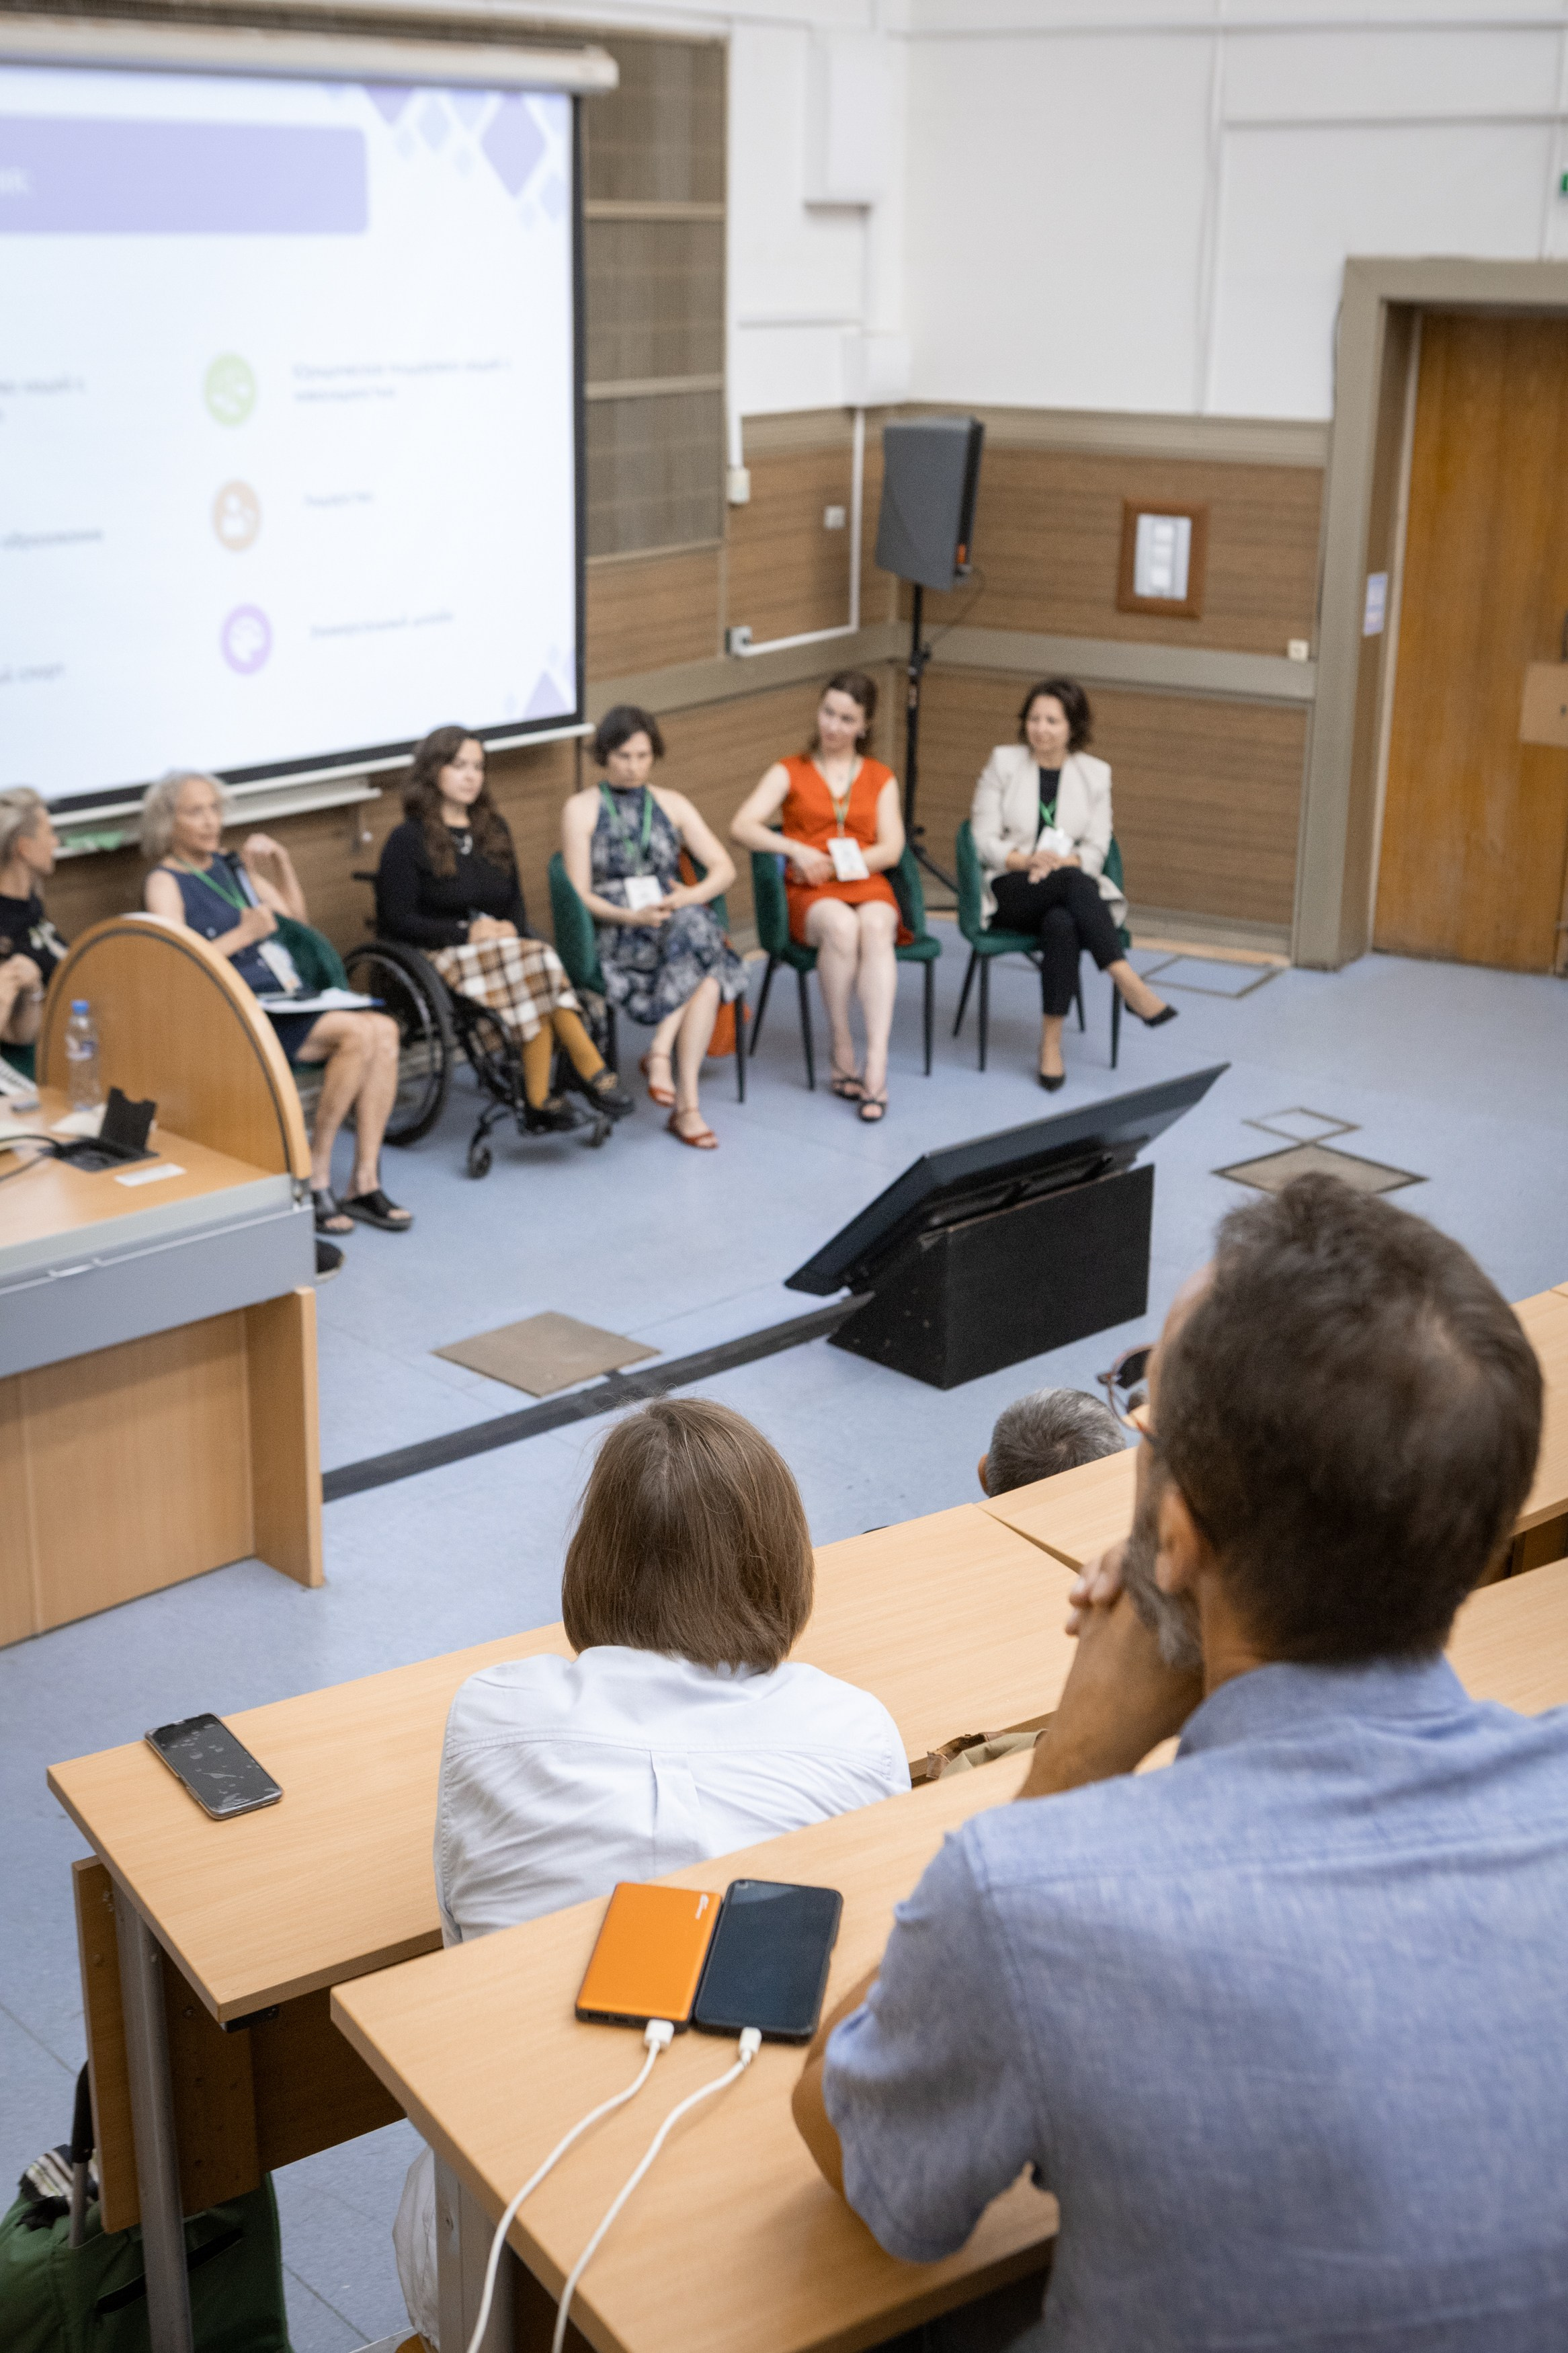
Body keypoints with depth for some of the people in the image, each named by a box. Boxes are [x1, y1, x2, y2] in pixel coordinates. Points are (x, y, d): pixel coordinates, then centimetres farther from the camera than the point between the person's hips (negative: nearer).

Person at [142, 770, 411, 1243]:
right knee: (358, 1033, -27)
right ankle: (316, 1176, -16)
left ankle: (365, 1183, -17)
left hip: (287, 998, 7)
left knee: (384, 1029, -19)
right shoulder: (165, 883, 0)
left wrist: (280, 861, 14)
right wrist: (243, 935, -12)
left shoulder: (232, 865, 21)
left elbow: (295, 916, 28)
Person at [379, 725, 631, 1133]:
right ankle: (591, 1072, -28)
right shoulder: (408, 840, 0)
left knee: (537, 972, -34)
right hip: (445, 958, -5)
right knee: (540, 963, -33)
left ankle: (541, 1099, -34)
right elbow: (396, 920, -6)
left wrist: (512, 929, -1)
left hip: (504, 948, 5)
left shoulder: (494, 830, 20)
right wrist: (467, 932, -13)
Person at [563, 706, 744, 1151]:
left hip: (680, 923, 3)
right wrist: (630, 916, -19)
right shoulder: (581, 809, 8)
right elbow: (580, 894, -1)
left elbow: (724, 869, 8)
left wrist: (690, 897, -12)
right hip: (615, 937, -3)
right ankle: (686, 1104, -34)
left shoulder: (672, 805, 17)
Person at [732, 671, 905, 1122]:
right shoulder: (791, 771, 13)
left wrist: (836, 863, -11)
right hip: (810, 897, -1)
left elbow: (891, 848, 4)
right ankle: (842, 1054, -27)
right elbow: (742, 827, -2)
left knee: (875, 927, -36)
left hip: (867, 887, 1)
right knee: (842, 926, -37)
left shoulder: (881, 779, 18)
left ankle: (877, 1064, -44)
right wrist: (796, 850, -17)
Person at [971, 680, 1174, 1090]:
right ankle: (1129, 985, -44)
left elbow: (1095, 852, 3)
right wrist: (1026, 860, -17)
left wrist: (1059, 862, -18)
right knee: (1073, 882, -37)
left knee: (1062, 924, -38)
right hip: (1012, 892, -1)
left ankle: (1051, 1042, -33)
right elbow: (984, 839, 0)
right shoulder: (1003, 762, 5)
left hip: (1072, 894, 1)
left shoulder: (1095, 774, 8)